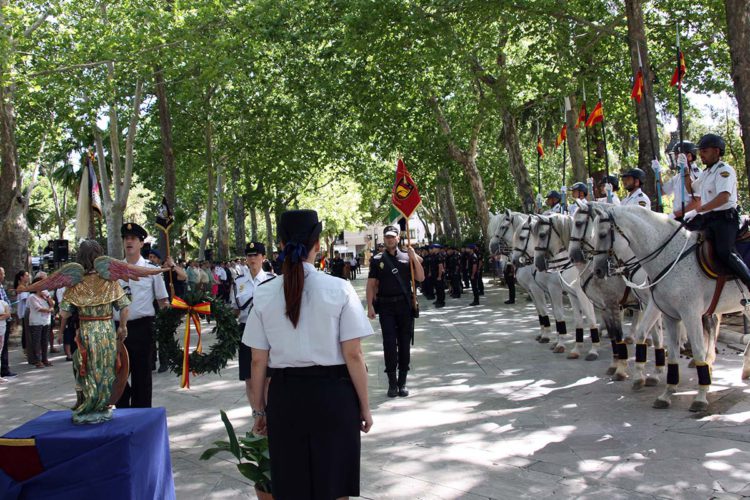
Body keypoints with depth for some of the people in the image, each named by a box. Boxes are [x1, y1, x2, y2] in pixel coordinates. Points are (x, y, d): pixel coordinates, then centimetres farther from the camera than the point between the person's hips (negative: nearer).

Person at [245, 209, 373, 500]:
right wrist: (364, 407, 2)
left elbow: (258, 361, 1)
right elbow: (353, 356, -10)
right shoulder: (339, 290, -10)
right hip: (332, 394, -2)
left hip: (284, 397, 2)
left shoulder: (264, 295, -3)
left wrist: (258, 410, 13)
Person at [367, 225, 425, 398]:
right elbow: (371, 284, 4)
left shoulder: (407, 257, 5)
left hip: (405, 305, 1)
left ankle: (402, 381, 14)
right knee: (389, 343, -5)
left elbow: (421, 278, 0)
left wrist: (415, 258, -12)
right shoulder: (377, 260, 5)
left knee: (404, 343, 5)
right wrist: (370, 306, -5)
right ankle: (392, 382, 3)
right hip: (386, 306, -1)